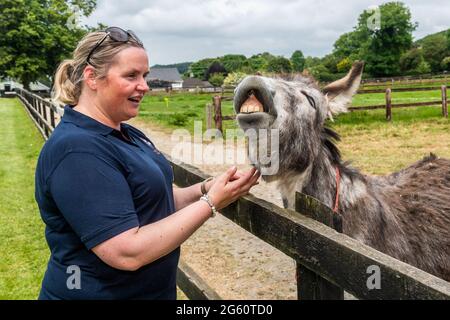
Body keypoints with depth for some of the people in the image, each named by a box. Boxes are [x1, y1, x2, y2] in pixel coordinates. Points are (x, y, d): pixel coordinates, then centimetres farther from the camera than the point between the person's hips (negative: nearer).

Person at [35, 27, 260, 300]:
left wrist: (206, 189, -8)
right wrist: (210, 203, -23)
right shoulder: (76, 150, -24)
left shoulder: (127, 134, 4)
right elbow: (127, 253, -29)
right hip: (100, 291, -8)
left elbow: (156, 202, 9)